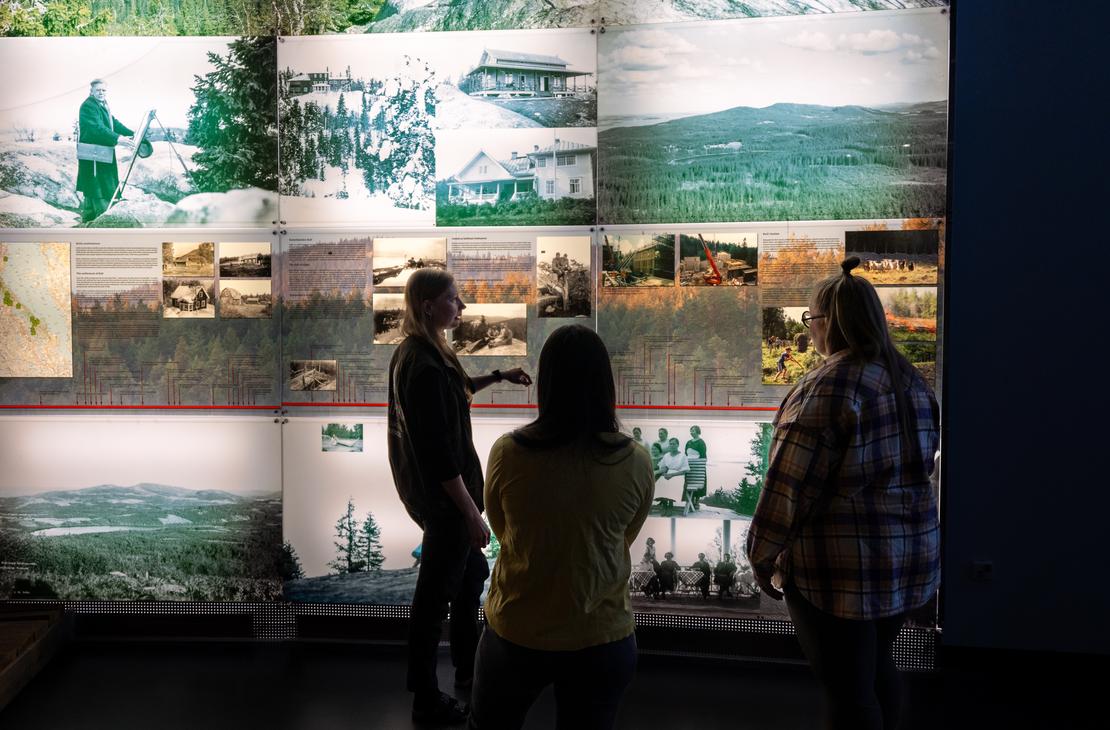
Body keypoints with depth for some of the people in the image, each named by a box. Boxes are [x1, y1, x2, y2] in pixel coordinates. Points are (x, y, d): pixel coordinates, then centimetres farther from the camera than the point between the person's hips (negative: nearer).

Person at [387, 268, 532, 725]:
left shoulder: (412, 352, 3)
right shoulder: (425, 367, -27)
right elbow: (440, 453, -26)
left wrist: (499, 377, 17)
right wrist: (472, 512, -20)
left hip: (420, 486, 10)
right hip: (442, 496, -10)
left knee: (472, 571, 25)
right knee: (434, 598, 5)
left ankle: (467, 667, 42)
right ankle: (427, 702, 22)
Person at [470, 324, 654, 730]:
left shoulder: (507, 453, -17)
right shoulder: (636, 463, -14)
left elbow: (501, 530, 0)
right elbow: (624, 538, 3)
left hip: (516, 633, 0)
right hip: (603, 639, 1)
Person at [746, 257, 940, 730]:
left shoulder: (827, 388, -18)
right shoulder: (910, 380, 7)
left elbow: (791, 485, -18)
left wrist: (762, 555, -8)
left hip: (840, 565, -8)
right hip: (913, 552, 8)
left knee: (847, 689, 3)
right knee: (876, 665, 23)